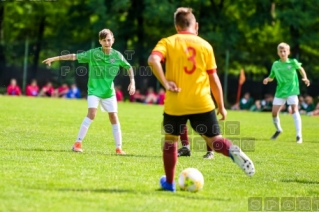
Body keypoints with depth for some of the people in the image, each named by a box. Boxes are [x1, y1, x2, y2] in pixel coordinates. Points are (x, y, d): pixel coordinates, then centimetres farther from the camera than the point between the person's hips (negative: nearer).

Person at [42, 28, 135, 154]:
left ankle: (118, 148, 10)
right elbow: (74, 56, -10)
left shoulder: (117, 55, -4)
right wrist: (55, 58, -12)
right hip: (94, 89, -3)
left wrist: (132, 82, 0)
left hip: (109, 91, 3)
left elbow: (128, 67, 11)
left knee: (114, 117, 2)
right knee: (92, 114, -19)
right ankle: (78, 143, -12)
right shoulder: (93, 53, -10)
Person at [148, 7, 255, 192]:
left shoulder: (168, 42, 2)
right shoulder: (205, 45, 6)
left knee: (171, 139, 19)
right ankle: (233, 151, -28)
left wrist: (165, 83, -13)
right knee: (214, 139, 4)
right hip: (202, 103, 1)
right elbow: (214, 79, 6)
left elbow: (153, 60, -19)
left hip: (175, 104, 0)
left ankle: (169, 183, 24)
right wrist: (221, 106, 13)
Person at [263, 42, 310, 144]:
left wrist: (305, 78, -1)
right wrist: (267, 79, -11)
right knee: (274, 112, 4)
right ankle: (278, 129, 34)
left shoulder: (293, 62, -5)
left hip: (292, 90, -4)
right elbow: (271, 77, 11)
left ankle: (299, 135, -18)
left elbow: (300, 69, 14)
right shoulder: (275, 65, 2)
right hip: (280, 91, 4)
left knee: (294, 110, -18)